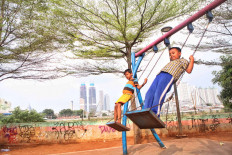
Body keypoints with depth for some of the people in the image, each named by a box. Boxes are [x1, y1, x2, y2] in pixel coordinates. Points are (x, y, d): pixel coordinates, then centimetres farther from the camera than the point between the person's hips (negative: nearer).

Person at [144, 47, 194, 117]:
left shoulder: (182, 60, 25)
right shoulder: (170, 63, 43)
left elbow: (189, 70, 11)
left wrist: (192, 60, 12)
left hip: (169, 76, -6)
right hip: (159, 75, 7)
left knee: (159, 93, -28)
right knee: (149, 94, -15)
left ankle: (155, 113, -31)